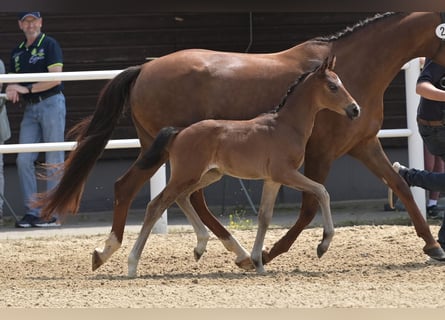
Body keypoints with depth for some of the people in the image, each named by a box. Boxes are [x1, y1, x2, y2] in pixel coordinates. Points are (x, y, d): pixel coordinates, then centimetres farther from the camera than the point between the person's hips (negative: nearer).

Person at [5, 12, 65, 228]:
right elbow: (16, 81, 21)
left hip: (51, 103, -7)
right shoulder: (17, 52, 16)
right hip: (30, 109, 7)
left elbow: (55, 78, -13)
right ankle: (31, 212, 3)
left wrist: (27, 89, -14)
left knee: (53, 161, -4)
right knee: (24, 160, -1)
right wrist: (13, 93, -3)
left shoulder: (49, 45, -4)